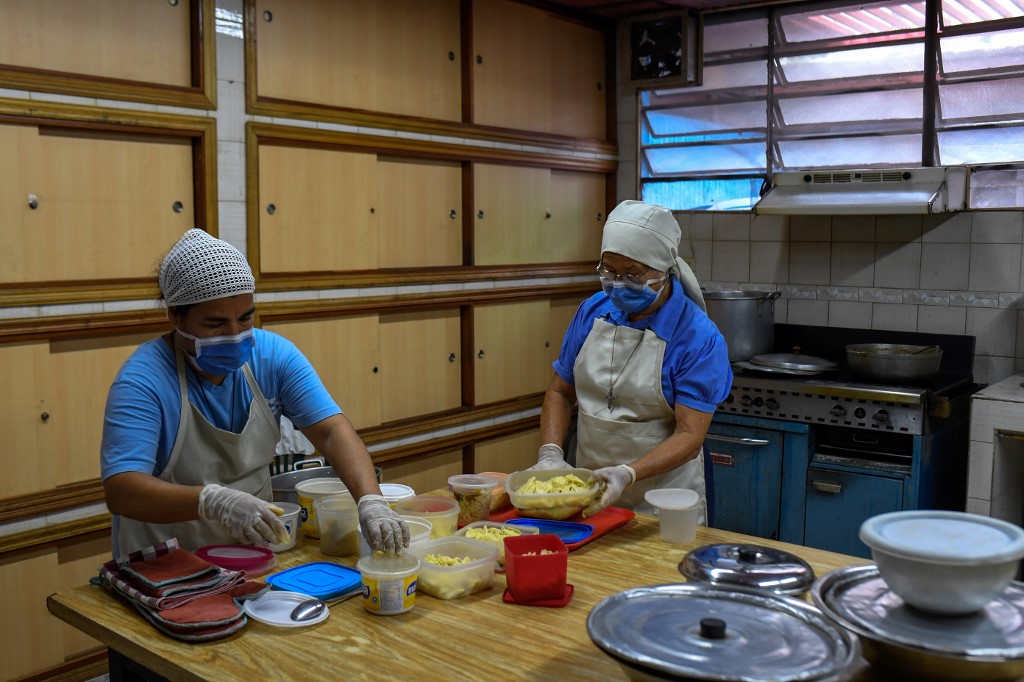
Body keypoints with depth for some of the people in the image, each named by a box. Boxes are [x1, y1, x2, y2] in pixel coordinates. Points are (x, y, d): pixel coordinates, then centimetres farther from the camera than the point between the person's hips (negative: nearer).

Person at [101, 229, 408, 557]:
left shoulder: (274, 355, -7)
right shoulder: (143, 380, -19)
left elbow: (331, 430, -14)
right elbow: (120, 490, -28)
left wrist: (371, 502, -31)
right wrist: (212, 500, -44)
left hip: (255, 556, 3)